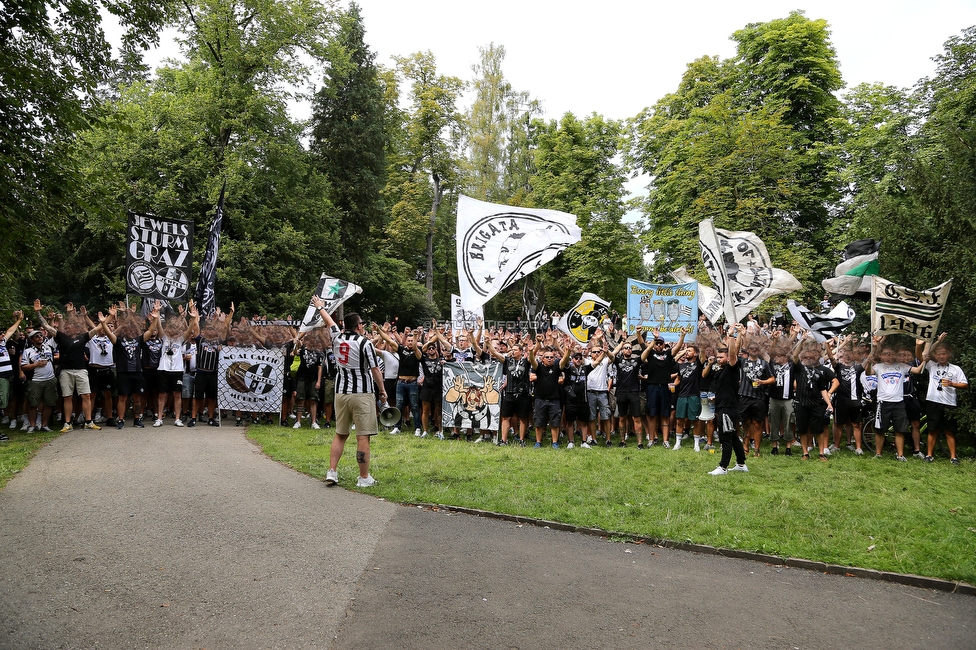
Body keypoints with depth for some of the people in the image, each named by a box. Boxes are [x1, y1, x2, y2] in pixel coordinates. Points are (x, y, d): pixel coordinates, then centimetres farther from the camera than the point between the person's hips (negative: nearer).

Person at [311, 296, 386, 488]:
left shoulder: (337, 337, 6)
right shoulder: (364, 343, -10)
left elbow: (330, 321, 26)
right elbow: (375, 369, -8)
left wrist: (320, 307, 45)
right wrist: (382, 390, 3)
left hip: (341, 392, 6)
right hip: (361, 393, -6)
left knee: (340, 434, 16)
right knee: (363, 437, -2)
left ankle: (332, 472, 13)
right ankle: (364, 478, 1)